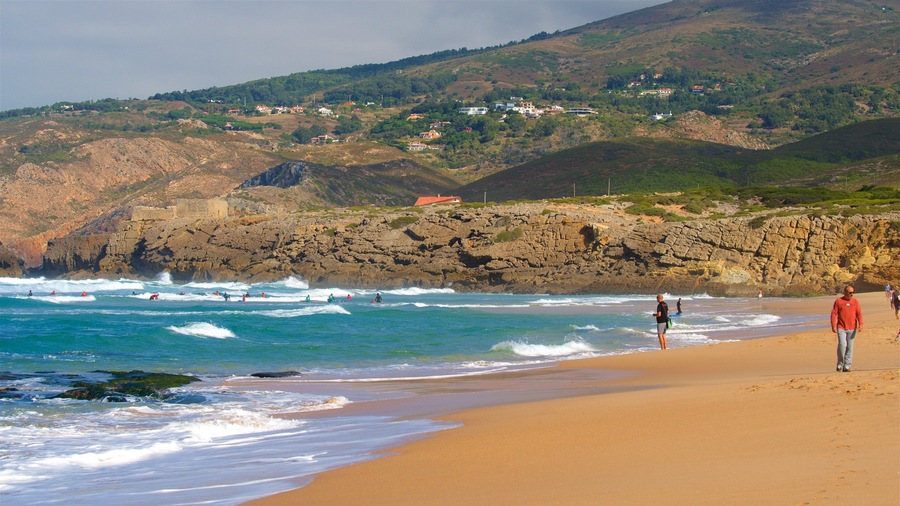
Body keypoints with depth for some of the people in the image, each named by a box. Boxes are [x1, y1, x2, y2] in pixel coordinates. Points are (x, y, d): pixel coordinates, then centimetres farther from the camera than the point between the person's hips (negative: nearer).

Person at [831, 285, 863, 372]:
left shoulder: (855, 302, 9)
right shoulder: (838, 301, 2)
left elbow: (859, 313, 4)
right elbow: (834, 314, 0)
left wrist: (860, 324, -10)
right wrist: (833, 326, -9)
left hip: (852, 329, 3)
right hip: (841, 328, -3)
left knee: (850, 347, 2)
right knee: (842, 345, -15)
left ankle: (847, 366, 8)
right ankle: (840, 364, 1)